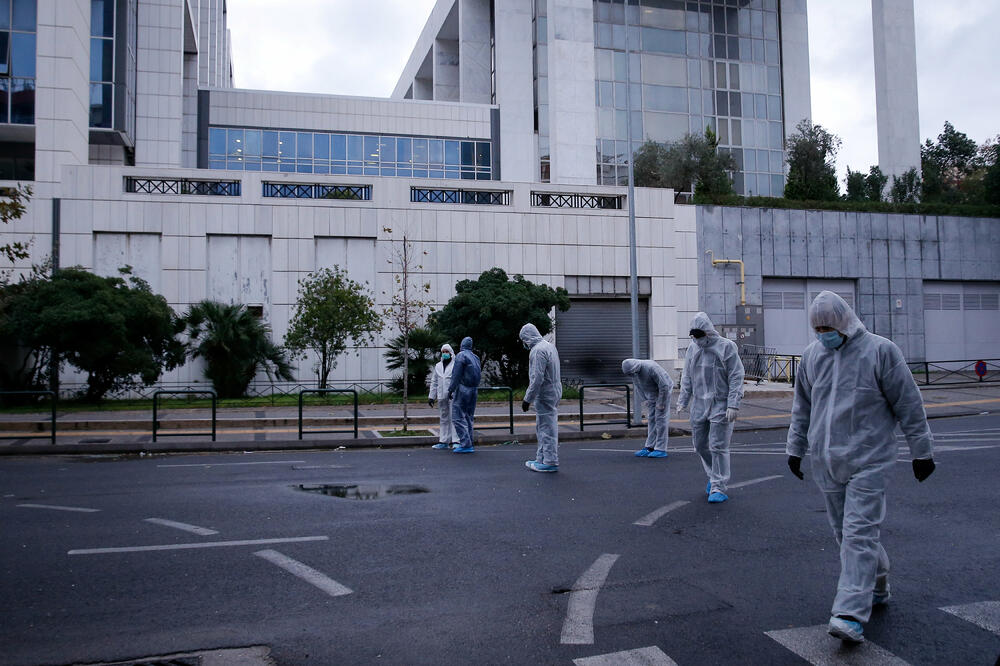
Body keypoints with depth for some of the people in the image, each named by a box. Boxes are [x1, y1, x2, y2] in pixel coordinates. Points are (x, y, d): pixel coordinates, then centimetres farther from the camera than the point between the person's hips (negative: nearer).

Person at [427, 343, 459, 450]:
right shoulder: (438, 366, 17)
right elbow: (434, 382, 19)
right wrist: (431, 396, 14)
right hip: (442, 397, 6)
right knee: (444, 419, 9)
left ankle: (455, 441, -8)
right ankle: (444, 441, 13)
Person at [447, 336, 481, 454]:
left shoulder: (461, 355, -7)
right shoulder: (476, 357, 16)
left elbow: (456, 375, -13)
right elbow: (479, 375, 14)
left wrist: (451, 390, -10)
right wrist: (475, 389, 16)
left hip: (463, 388, -8)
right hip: (474, 390, 8)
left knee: (458, 417, -7)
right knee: (469, 417, 13)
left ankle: (465, 444, -13)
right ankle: (469, 443, 14)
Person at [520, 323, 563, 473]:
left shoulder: (538, 351, -18)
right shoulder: (550, 346, 14)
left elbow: (537, 379, -23)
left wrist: (527, 399, -18)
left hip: (545, 394, -10)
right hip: (554, 391, 10)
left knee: (547, 428, -3)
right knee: (542, 428, 16)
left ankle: (550, 462, 2)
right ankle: (541, 459, 23)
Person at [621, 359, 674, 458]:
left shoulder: (651, 367, -33)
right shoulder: (634, 371, -9)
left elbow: (664, 385, -27)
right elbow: (638, 387, 9)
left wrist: (661, 403, -20)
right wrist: (644, 400, 2)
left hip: (663, 391, -7)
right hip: (651, 394, 7)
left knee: (661, 419, -9)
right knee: (651, 419, 5)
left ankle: (661, 449, -7)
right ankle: (650, 447, 8)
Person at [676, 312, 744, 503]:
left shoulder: (727, 347, -7)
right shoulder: (693, 348, 10)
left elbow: (736, 377, -9)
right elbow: (687, 377, 17)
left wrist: (733, 405, -16)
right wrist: (682, 401, 9)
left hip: (721, 405, -6)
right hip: (699, 405, 6)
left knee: (718, 446, -6)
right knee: (700, 445, 12)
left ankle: (718, 487, 0)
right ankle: (713, 475, 34)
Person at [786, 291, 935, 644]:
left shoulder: (880, 350, -7)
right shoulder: (812, 355, 8)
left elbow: (908, 404, -3)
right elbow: (802, 407, 17)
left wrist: (922, 451, -1)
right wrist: (795, 448, 17)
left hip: (868, 460, -5)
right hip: (826, 462, 5)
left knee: (859, 534, -10)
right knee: (845, 532, 13)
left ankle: (851, 615, -11)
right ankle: (877, 586, 36)